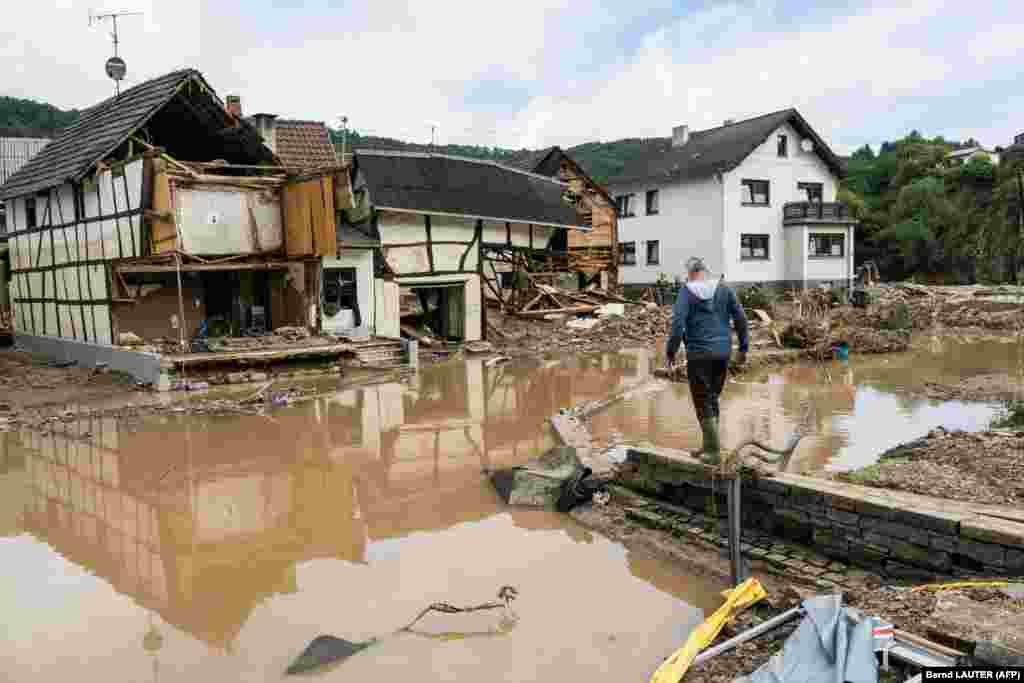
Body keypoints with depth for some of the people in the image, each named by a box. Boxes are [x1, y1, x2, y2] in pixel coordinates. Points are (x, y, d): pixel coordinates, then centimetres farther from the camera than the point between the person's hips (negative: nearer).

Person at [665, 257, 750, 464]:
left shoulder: (686, 292, -6)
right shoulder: (724, 289, 5)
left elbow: (677, 324, -15)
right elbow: (740, 319, 3)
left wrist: (670, 352, -6)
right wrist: (743, 348, 11)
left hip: (699, 354, -4)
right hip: (722, 352, 5)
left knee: (703, 403, 5)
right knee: (712, 399, 19)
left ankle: (714, 452, 6)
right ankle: (708, 445, 24)